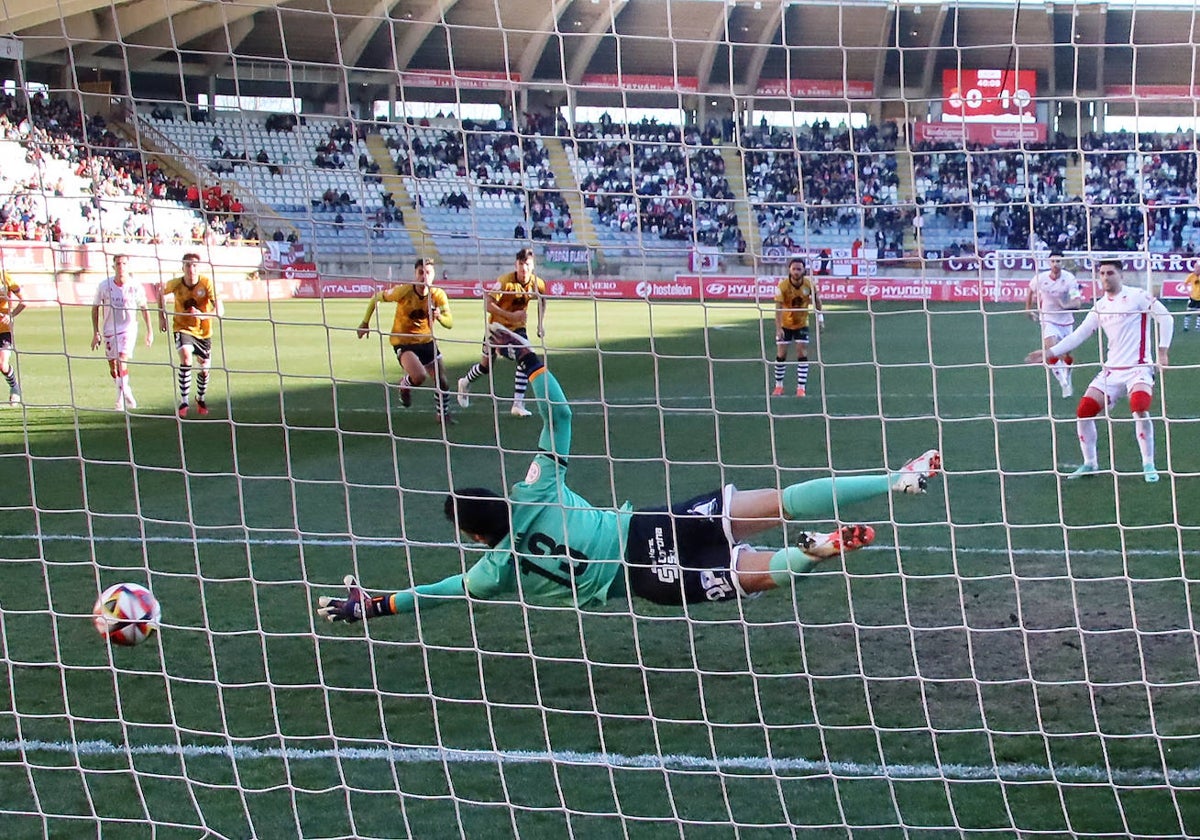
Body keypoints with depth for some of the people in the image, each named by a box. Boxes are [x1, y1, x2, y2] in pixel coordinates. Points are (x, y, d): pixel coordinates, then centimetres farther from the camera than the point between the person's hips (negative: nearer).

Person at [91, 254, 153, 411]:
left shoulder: (135, 287, -7)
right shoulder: (104, 286, -6)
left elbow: (144, 308, 7)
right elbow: (95, 308, 4)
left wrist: (149, 331, 7)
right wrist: (96, 333, 0)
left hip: (128, 328, -3)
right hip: (109, 330, 3)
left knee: (122, 361, -20)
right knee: (113, 369, 7)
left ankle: (122, 398, -13)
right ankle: (125, 392, 29)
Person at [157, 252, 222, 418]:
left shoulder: (207, 283, -21)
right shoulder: (175, 284, -15)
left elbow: (219, 310, -29)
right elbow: (161, 291, 9)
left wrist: (202, 315, -47)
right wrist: (162, 317, 8)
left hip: (203, 331, 1)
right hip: (183, 328, -1)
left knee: (205, 368, 7)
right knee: (186, 359, -26)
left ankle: (200, 398, 38)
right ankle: (183, 402, -18)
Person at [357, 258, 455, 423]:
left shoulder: (438, 295, -13)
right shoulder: (403, 291, -21)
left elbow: (449, 323, -15)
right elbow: (376, 298, -6)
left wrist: (439, 316, -38)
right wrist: (365, 323, -3)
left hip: (426, 340, 4)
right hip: (402, 341, -4)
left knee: (442, 381, 4)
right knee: (419, 376, -28)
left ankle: (443, 413, 32)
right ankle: (405, 385, 10)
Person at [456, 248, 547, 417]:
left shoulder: (537, 284, -13)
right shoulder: (505, 281, -28)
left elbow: (542, 300, 12)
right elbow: (488, 304, -34)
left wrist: (541, 323, 6)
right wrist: (512, 316, -39)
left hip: (518, 327, 3)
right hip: (497, 325, -3)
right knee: (486, 365, 7)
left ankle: (518, 404, -15)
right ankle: (465, 383, 42)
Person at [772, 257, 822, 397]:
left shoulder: (810, 283, -16)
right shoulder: (783, 285, -24)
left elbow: (816, 299, 2)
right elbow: (778, 308, -27)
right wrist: (778, 328, -36)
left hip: (802, 324, 1)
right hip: (785, 324, -1)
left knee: (802, 354, -7)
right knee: (781, 355, 0)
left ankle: (801, 388, -3)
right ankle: (778, 386, 15)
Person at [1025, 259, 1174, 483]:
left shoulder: (1137, 296, -5)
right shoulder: (1100, 306, 13)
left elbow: (1165, 317, -4)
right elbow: (1079, 334, 16)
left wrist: (1162, 352, -9)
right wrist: (1051, 352, 10)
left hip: (1138, 368, -6)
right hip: (1111, 370, 6)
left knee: (1140, 409, -28)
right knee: (1083, 412, -1)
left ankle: (1148, 465, -14)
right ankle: (1090, 462, 17)